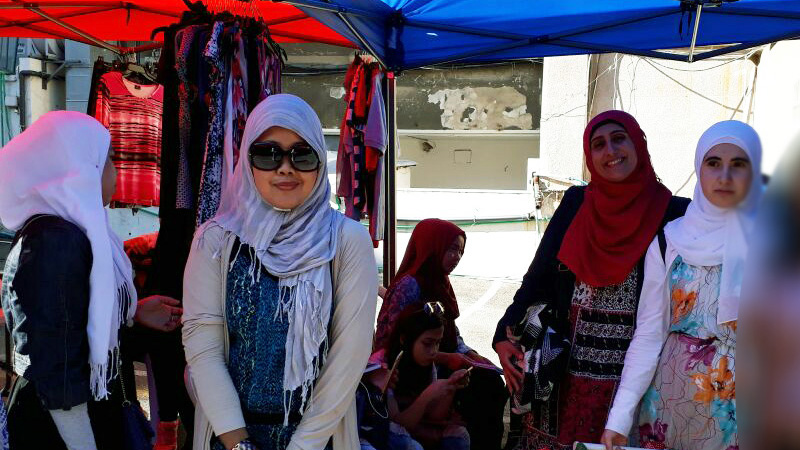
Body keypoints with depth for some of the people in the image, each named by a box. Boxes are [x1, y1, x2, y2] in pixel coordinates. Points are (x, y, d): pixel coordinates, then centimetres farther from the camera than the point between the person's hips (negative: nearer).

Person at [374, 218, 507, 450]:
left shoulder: (440, 283, 13)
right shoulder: (409, 285, -14)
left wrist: (470, 354, -4)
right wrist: (445, 358, -22)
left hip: (444, 365, 8)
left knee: (491, 381, -16)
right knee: (479, 389, -24)